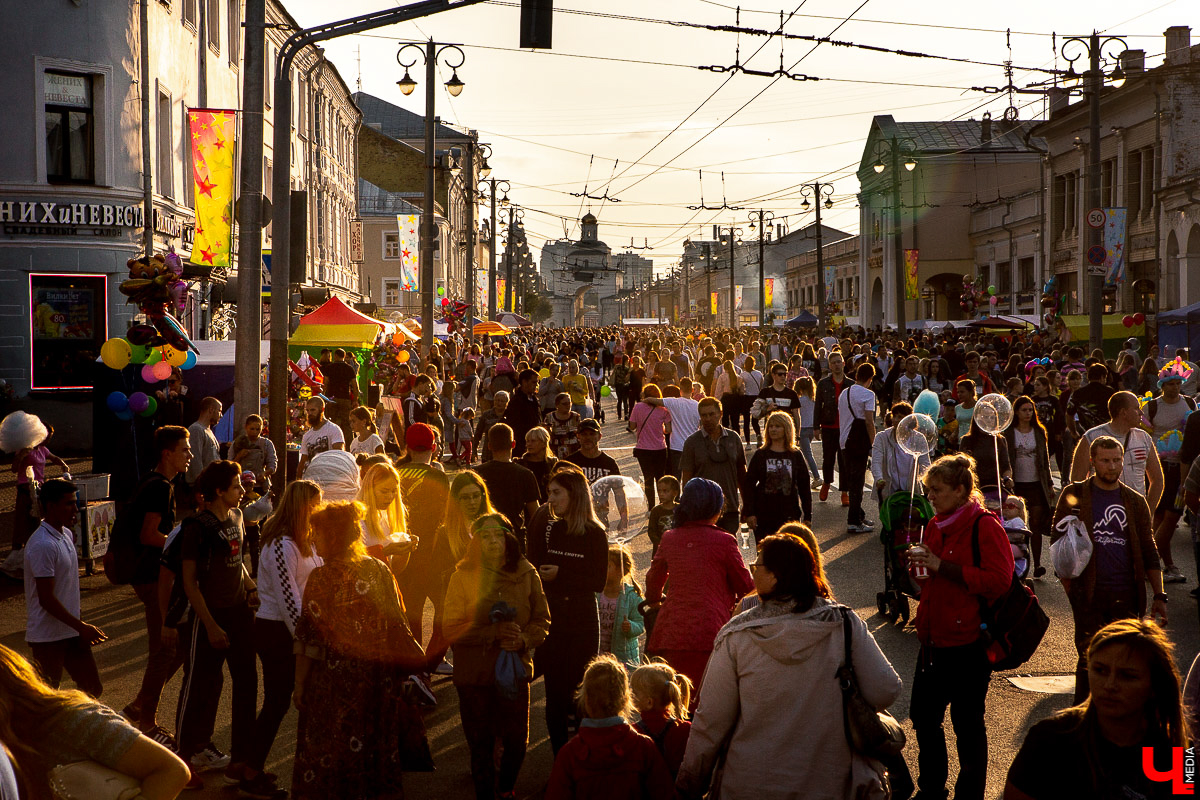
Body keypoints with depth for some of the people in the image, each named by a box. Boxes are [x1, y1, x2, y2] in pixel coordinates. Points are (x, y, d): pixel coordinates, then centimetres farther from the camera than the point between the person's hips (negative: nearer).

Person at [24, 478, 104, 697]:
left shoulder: (67, 535, 8)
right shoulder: (42, 545, -21)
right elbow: (46, 599, -22)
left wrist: (83, 628, 18)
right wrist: (82, 627, -20)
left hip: (70, 632, 9)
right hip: (48, 636, -9)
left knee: (92, 687, 12)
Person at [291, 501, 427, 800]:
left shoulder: (322, 578, -16)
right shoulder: (380, 570, -2)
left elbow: (309, 640, -14)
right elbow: (395, 625, 3)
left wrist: (300, 684, -7)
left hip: (334, 680, -5)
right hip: (377, 681, 5)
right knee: (375, 742, 18)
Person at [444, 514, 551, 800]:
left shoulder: (526, 574, 1)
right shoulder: (463, 577, -5)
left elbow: (542, 620, 6)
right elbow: (452, 628, -10)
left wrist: (524, 640, -14)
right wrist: (494, 633, -19)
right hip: (475, 673, -2)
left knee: (517, 741, 8)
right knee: (481, 744, 8)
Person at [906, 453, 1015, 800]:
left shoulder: (984, 526, -13)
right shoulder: (934, 525, 12)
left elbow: (999, 580, -23)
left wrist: (942, 566, -23)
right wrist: (918, 567, 3)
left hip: (968, 643, -8)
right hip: (934, 638, 8)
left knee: (967, 723, 2)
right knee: (923, 714, 15)